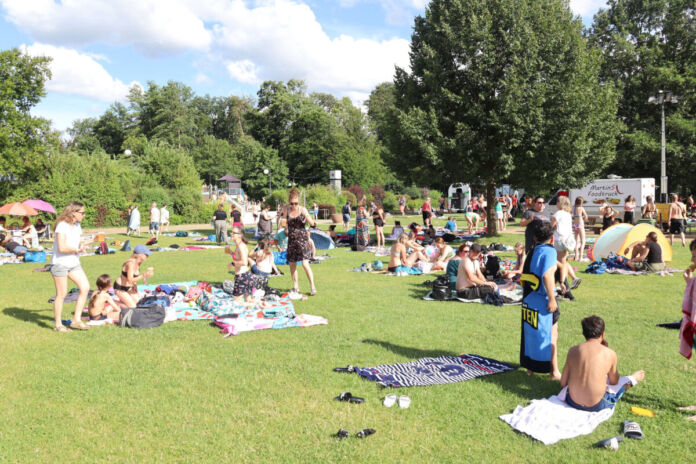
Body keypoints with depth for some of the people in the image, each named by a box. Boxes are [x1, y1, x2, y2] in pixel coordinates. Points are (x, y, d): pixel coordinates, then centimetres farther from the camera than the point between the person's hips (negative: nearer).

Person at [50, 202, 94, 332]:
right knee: (61, 294, 0)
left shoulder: (77, 225, 10)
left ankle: (76, 320, 5)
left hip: (74, 263, 8)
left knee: (85, 287, -3)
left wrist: (83, 244, -3)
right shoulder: (62, 226, -17)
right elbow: (62, 248, -24)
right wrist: (77, 249, -11)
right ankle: (58, 324, 14)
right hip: (60, 263, -8)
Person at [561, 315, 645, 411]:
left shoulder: (573, 351, -4)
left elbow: (563, 383, 1)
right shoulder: (610, 354, -9)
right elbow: (613, 382, 9)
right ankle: (631, 380, 56)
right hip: (597, 406, -2)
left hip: (573, 402, 3)